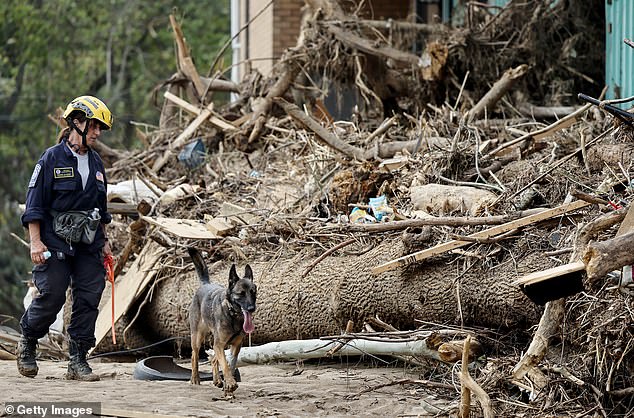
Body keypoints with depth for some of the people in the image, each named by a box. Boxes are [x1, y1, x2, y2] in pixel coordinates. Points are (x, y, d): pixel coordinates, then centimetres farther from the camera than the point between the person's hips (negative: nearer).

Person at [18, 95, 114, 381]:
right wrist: (35, 242, -14)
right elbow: (35, 203, -7)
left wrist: (104, 241, 19)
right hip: (56, 243, -6)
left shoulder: (96, 164, 12)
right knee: (52, 296, -8)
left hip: (88, 245, 6)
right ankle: (27, 342, 19)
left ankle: (78, 362, 4)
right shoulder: (52, 159, -6)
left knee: (88, 299, -1)